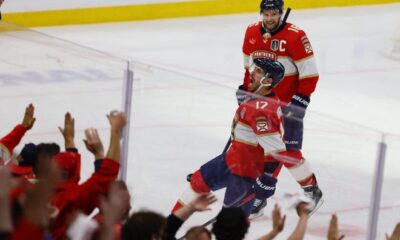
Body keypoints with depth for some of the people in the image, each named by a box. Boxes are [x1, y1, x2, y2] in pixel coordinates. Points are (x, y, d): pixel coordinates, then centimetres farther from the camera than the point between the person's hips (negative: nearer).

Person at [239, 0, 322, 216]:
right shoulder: (252, 32, 4)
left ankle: (312, 191, 10)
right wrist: (245, 89, 16)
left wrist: (301, 99, -18)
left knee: (289, 153, -8)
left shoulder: (295, 36, -16)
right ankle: (261, 196, 16)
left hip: (288, 103, -5)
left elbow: (310, 72, -15)